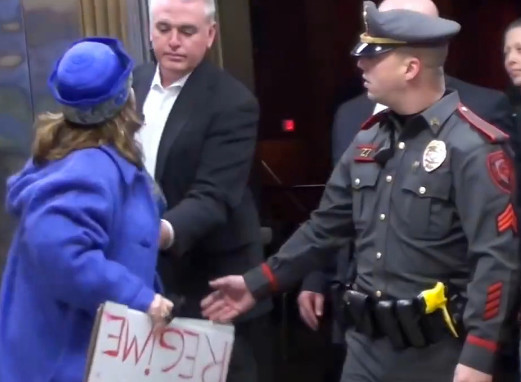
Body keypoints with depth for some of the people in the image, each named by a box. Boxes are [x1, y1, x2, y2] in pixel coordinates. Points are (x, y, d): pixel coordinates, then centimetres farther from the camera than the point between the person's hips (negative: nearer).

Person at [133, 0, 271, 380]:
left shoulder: (232, 103, -16)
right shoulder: (133, 84, 5)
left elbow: (212, 197, -24)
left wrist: (165, 231, -42)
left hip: (210, 283, -6)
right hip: (143, 276, 6)